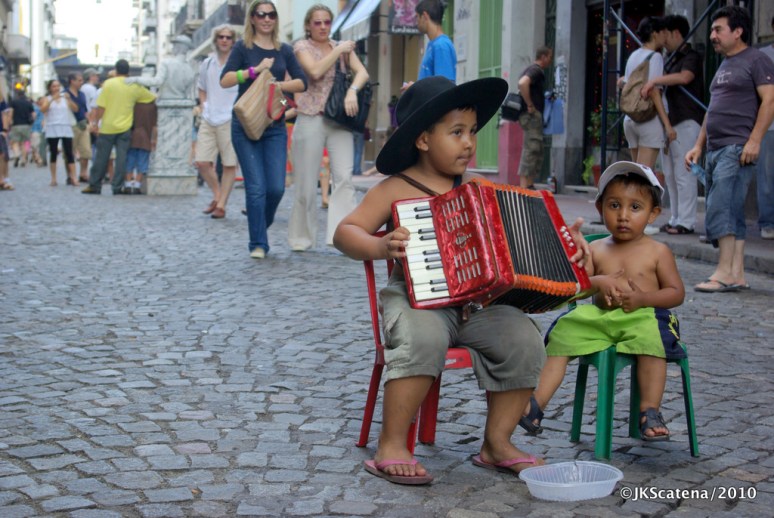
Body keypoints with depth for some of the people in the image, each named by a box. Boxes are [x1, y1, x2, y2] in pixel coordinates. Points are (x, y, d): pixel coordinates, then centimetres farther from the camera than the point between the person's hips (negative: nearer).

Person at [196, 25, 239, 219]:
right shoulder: (207, 63, 11)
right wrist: (204, 107, 11)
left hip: (230, 120, -4)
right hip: (208, 120, 4)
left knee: (229, 164, -1)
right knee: (202, 162, -1)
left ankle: (221, 205, 7)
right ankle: (217, 195, 20)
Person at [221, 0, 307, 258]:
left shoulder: (284, 50, 12)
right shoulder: (243, 48, 2)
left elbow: (302, 82, 4)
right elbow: (225, 80, -8)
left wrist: (276, 84, -10)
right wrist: (256, 69, -17)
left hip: (275, 127, 3)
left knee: (276, 187, -3)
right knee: (256, 187, -7)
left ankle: (262, 225, 26)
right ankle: (258, 244, 3)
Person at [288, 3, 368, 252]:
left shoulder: (343, 47, 13)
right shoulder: (302, 46, 3)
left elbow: (362, 72, -1)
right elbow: (315, 71, -16)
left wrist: (352, 91, -20)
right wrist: (338, 50, -9)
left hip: (339, 119, 2)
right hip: (310, 118, -2)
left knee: (344, 177, -13)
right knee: (306, 183, 2)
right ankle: (301, 238, 16)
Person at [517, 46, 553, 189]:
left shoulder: (530, 69, 20)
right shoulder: (536, 70, -11)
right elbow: (522, 83, -30)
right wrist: (530, 105, -23)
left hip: (533, 115, 11)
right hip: (532, 115, -11)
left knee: (537, 152, 12)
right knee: (531, 149, -12)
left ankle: (529, 184, 13)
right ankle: (524, 186, -15)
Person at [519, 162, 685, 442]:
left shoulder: (658, 251, 6)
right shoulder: (596, 249, 13)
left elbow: (676, 293, 2)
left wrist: (643, 298, -14)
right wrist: (598, 282, -13)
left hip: (642, 317, -3)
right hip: (598, 318, 4)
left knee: (651, 335, -35)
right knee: (562, 334, -16)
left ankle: (650, 412, -23)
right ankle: (535, 405, -16)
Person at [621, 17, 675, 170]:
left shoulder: (633, 56, 14)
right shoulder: (655, 56, -7)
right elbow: (654, 93, -15)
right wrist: (668, 125, -16)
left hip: (630, 119, 8)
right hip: (650, 119, -8)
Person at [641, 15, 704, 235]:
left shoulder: (691, 56, -7)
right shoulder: (672, 60, 20)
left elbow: (684, 77, -27)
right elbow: (664, 84, 29)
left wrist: (654, 80, -31)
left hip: (687, 122, -9)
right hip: (669, 122, 9)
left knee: (683, 174, -8)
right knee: (670, 174, 11)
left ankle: (686, 222, -5)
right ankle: (675, 218, 17)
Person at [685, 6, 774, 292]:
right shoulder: (723, 66, 23)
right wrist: (699, 146, 20)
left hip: (737, 148, -9)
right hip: (715, 149, 9)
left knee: (720, 209, -18)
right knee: (732, 214, 7)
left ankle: (724, 273, -18)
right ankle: (737, 274, 8)